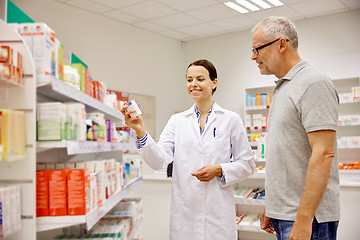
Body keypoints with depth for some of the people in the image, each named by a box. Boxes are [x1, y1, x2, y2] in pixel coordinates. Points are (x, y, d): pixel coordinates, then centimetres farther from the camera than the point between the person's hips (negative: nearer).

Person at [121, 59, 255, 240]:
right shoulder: (177, 121, 6)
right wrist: (141, 132, -19)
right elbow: (160, 160, -5)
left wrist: (219, 170, -12)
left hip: (218, 211, -1)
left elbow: (247, 164, 4)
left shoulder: (231, 120, 2)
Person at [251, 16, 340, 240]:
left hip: (307, 216, -9)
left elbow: (323, 154, -21)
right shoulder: (282, 88, 14)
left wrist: (303, 219, -24)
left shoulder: (313, 83, -14)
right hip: (283, 214, 9)